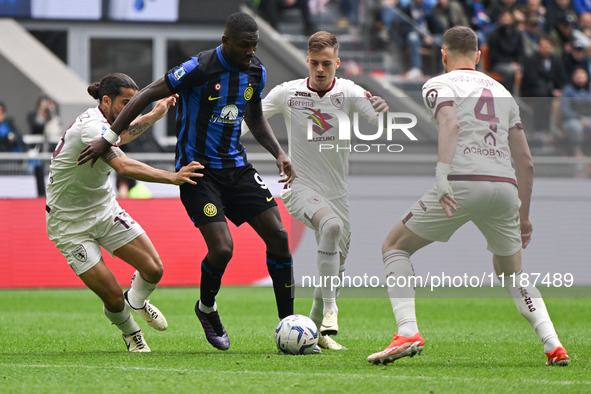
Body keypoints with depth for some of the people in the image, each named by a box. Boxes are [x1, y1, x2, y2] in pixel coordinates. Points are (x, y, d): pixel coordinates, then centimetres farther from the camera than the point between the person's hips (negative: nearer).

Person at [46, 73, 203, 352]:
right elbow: (124, 166, -44)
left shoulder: (102, 122, 1)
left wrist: (155, 115, 34)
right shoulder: (91, 127, -28)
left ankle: (137, 301, 31)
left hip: (105, 209, 8)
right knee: (113, 298, -11)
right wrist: (171, 177, -50)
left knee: (153, 270, -3)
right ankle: (130, 332, 22)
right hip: (70, 223, -8)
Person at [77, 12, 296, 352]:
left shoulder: (256, 72, 3)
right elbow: (147, 95, -11)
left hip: (237, 167, 6)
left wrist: (278, 153, 5)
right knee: (222, 248, -20)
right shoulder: (200, 68, -18)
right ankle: (207, 309, 13)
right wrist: (109, 138, -11)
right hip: (198, 169, -6)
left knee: (278, 235, -5)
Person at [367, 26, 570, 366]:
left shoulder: (439, 85, 9)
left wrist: (442, 175, -25)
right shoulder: (502, 92, 25)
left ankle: (408, 333, -7)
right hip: (505, 186, 5)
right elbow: (525, 160, 23)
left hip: (462, 183, -5)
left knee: (395, 247, 12)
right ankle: (554, 344, 7)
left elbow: (450, 124, -14)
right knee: (511, 272, 25)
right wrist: (524, 216, 28)